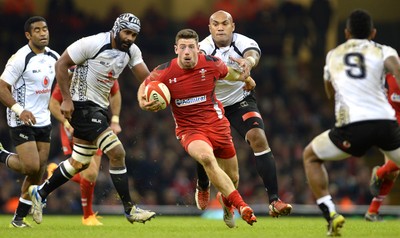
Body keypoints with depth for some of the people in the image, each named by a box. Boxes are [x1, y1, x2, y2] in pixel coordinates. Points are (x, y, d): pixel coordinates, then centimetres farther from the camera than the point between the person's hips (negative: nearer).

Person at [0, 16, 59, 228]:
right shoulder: (20, 59, -15)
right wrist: (19, 109, -27)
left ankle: (19, 218, 15)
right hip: (22, 121, -7)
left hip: (43, 121, 7)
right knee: (31, 168, -18)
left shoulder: (53, 57, 5)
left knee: (38, 173, 4)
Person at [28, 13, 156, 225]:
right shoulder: (93, 44, -18)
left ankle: (40, 193, 32)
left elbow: (146, 78, -2)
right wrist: (67, 99, -17)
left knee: (79, 163, 16)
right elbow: (61, 64, -14)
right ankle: (130, 209, -8)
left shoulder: (131, 51, 3)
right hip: (83, 106, -9)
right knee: (117, 153, -15)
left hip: (99, 109, 9)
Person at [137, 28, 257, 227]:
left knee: (232, 178, 10)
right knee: (206, 157, -37)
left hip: (217, 124, 3)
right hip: (188, 129, -3)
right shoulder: (164, 72, -13)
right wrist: (143, 103, -12)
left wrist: (242, 75, 1)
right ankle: (241, 206, -35)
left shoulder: (211, 64, -8)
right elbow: (144, 86, 6)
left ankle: (227, 209, 46)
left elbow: (229, 73, 16)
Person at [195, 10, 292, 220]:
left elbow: (253, 53, -45)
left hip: (241, 101, 0)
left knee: (258, 138, -21)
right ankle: (202, 187, 37)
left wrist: (248, 63, -71)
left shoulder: (243, 43, -21)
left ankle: (274, 200, -22)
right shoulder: (205, 47, -23)